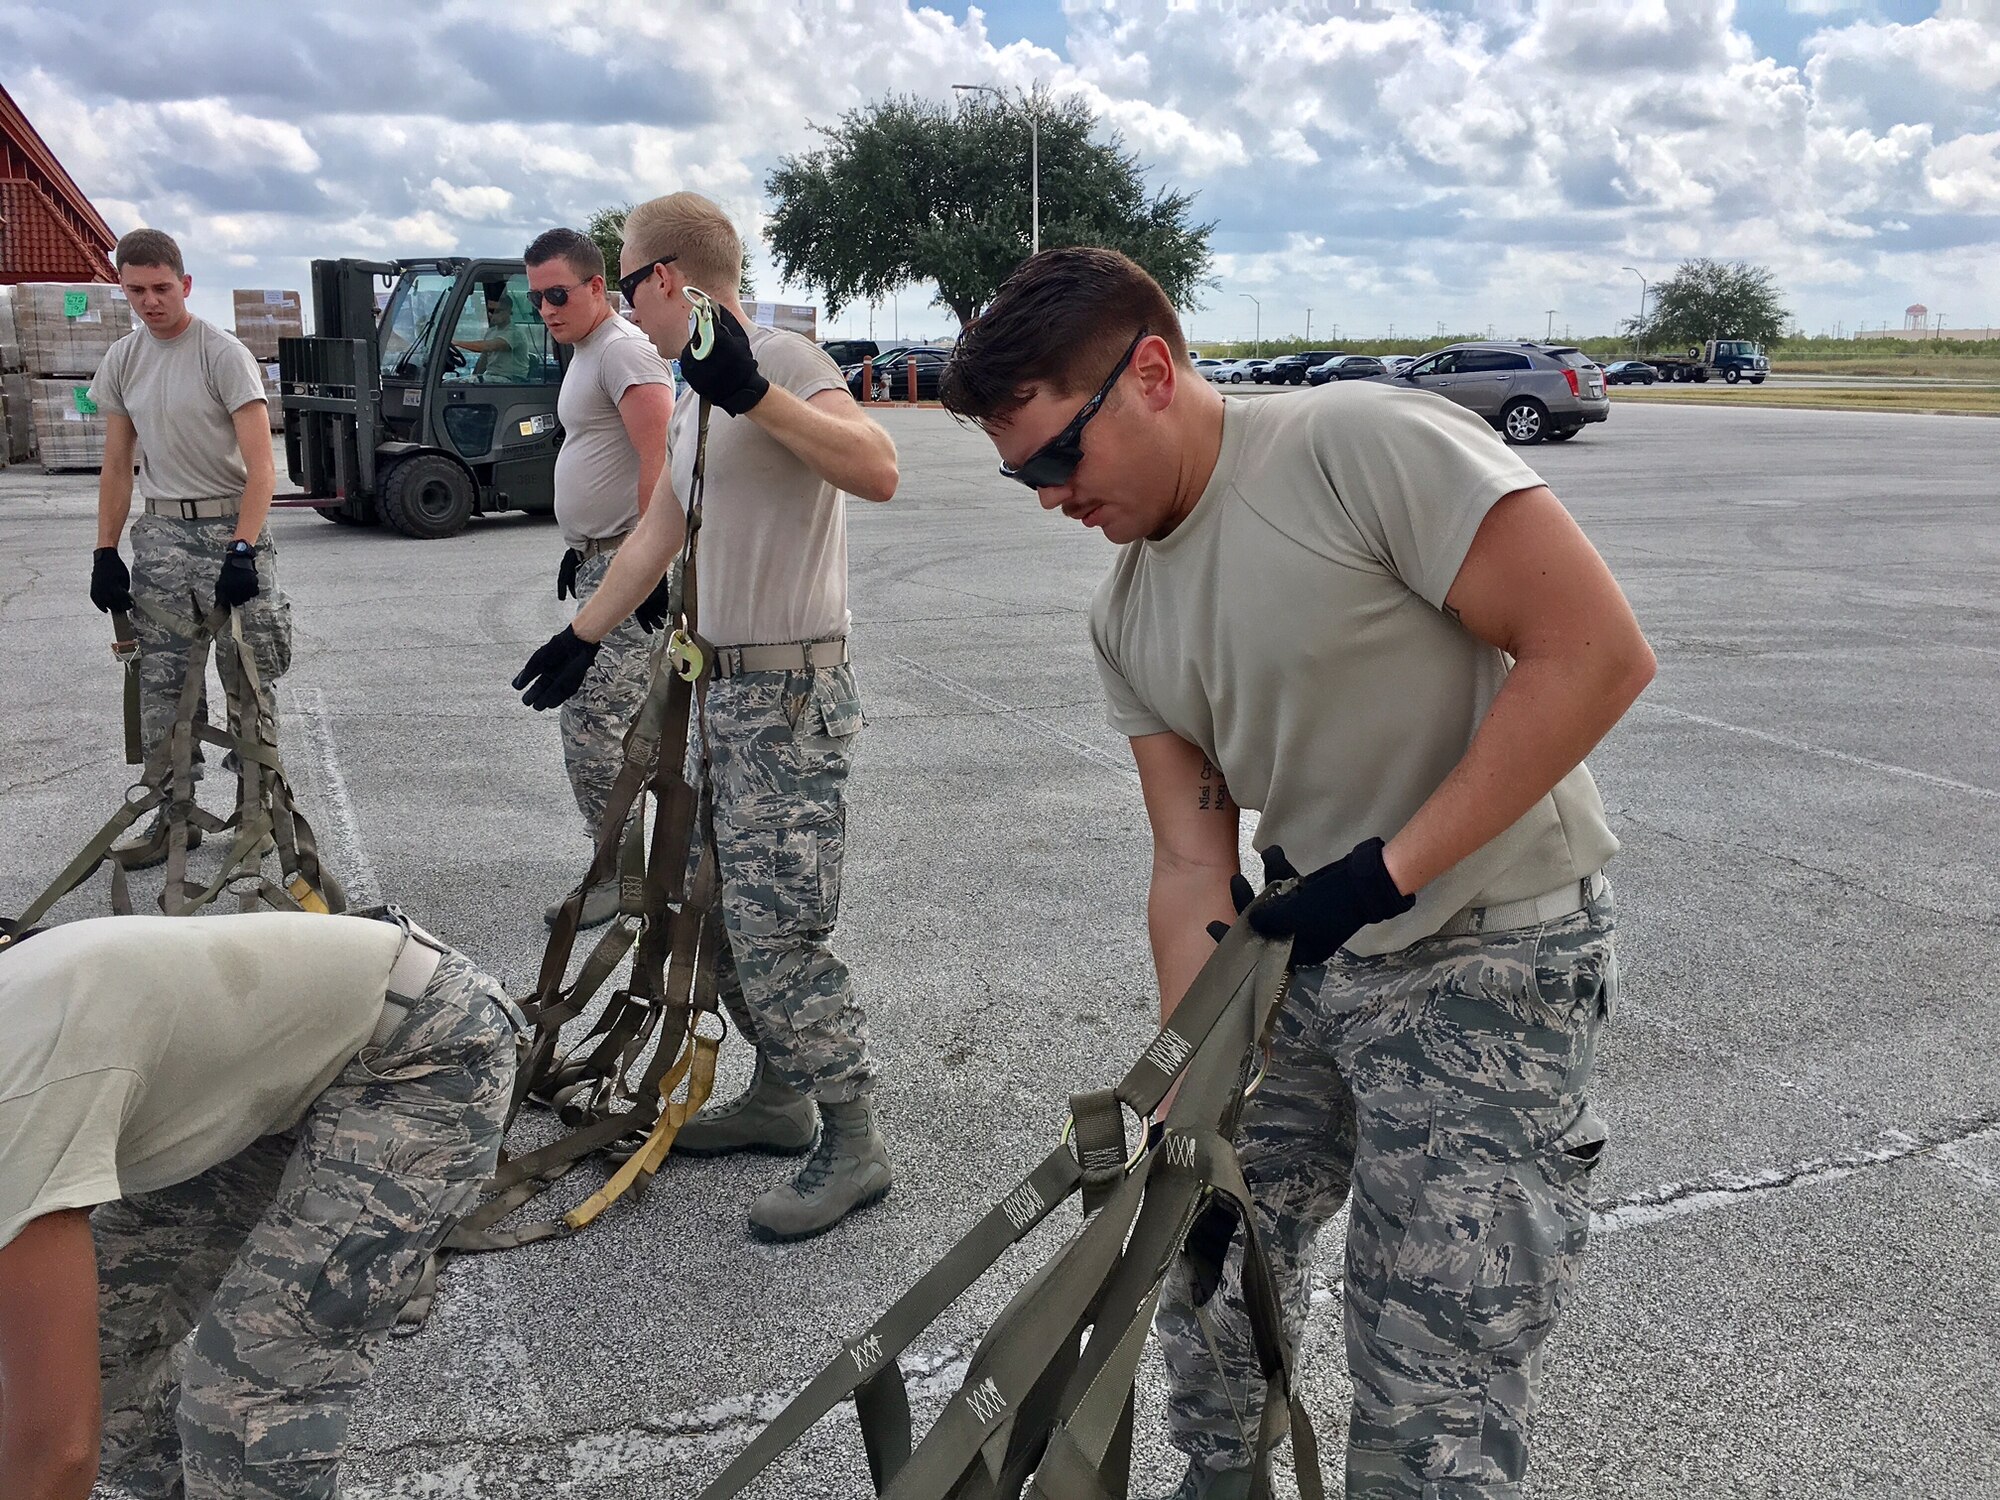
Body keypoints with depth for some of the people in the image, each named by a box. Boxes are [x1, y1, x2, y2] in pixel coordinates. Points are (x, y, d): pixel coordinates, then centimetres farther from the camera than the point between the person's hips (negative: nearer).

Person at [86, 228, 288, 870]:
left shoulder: (222, 354, -9)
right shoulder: (123, 360, 8)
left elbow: (260, 465, -15)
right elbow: (117, 464, 14)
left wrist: (242, 552, -24)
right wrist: (105, 554, 8)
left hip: (231, 528, -5)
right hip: (161, 533, 5)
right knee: (160, 683, 5)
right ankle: (175, 812, 14)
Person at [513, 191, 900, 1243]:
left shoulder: (782, 360, -14)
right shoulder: (694, 394, 16)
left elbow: (876, 470, -32)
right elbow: (660, 534, 26)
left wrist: (754, 395, -39)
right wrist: (582, 636, 31)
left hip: (790, 695, -10)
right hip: (722, 691, 10)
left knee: (778, 933, -9)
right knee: (722, 915, 17)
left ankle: (853, 1143, 3)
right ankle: (779, 1097, 31)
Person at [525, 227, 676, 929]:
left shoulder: (623, 350, -14)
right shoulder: (584, 354, 19)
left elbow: (658, 464, -24)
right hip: (598, 562, 11)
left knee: (591, 725, -11)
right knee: (630, 720, 15)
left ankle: (621, 875, -2)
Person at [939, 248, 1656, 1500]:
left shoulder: (1366, 445, -19)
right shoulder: (1129, 620, 4)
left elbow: (1598, 652, -23)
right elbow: (1193, 866, 2)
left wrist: (1388, 869, -21)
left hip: (1490, 961, -7)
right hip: (1302, 951, 7)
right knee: (1207, 1258, 17)